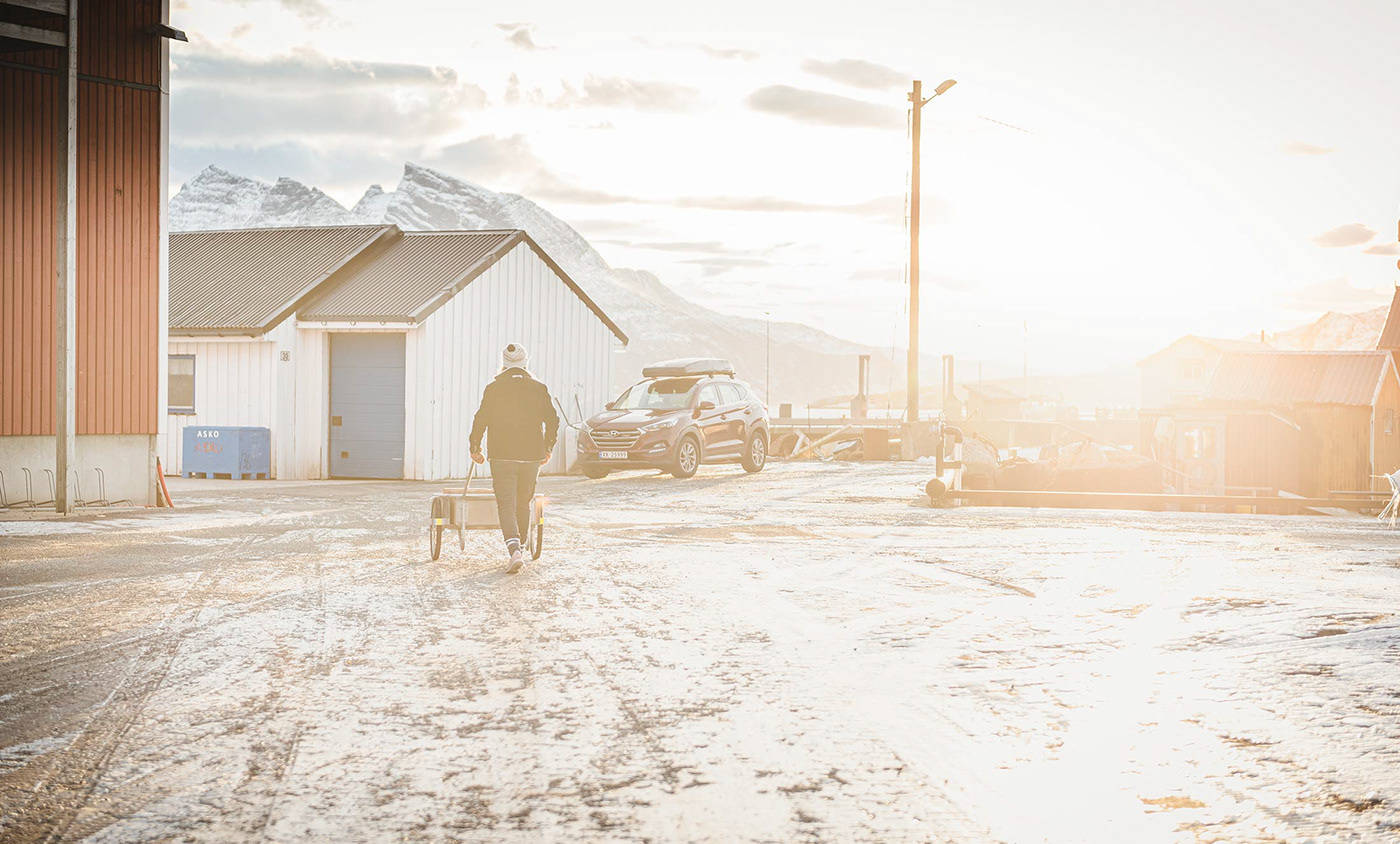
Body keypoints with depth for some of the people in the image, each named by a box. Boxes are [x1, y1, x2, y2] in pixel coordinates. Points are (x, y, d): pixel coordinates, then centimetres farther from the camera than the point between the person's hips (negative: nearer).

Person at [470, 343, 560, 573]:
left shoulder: (494, 388, -2)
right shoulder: (539, 388, 4)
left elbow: (480, 420, -3)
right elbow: (552, 420, 5)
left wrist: (475, 449, 9)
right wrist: (548, 448, 17)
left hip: (502, 456, -2)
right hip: (532, 456, 2)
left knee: (506, 504, -3)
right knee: (524, 503, 18)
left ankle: (515, 550, -22)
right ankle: (519, 547, 29)